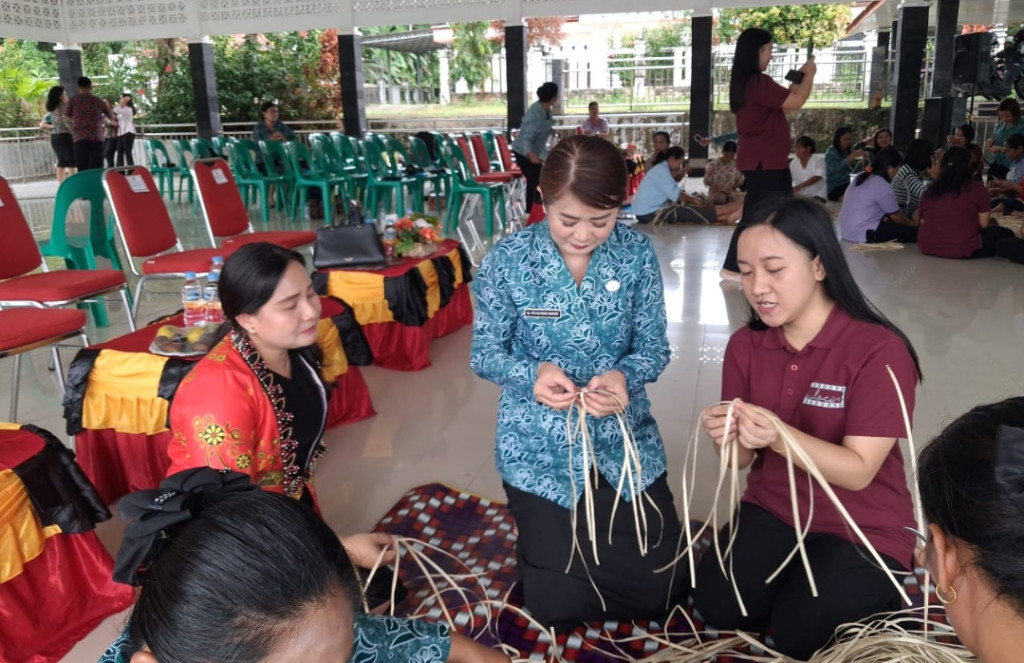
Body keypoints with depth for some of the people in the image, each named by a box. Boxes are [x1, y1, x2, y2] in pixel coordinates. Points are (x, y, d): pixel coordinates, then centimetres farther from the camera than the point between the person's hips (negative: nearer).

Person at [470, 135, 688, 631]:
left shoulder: (637, 253, -8)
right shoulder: (510, 259, -14)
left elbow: (654, 347, -5)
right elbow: (484, 354, -7)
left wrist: (623, 376, -28)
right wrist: (533, 374, -29)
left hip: (625, 439, 2)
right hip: (539, 449, -2)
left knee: (665, 592, 10)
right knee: (563, 607, 5)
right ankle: (541, 539, 37)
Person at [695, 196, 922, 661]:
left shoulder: (879, 350, -22)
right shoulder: (745, 345, -7)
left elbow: (858, 471, -23)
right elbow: (742, 461, -3)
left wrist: (779, 437, -39)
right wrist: (725, 439, -28)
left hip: (862, 526, -4)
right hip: (773, 510, 4)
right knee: (718, 608, -11)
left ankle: (878, 590, 15)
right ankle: (796, 577, 19)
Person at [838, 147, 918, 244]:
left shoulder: (863, 177, 10)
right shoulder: (883, 187, -15)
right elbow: (898, 218, -1)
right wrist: (912, 223, 18)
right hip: (862, 234, -10)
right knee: (915, 232, -9)